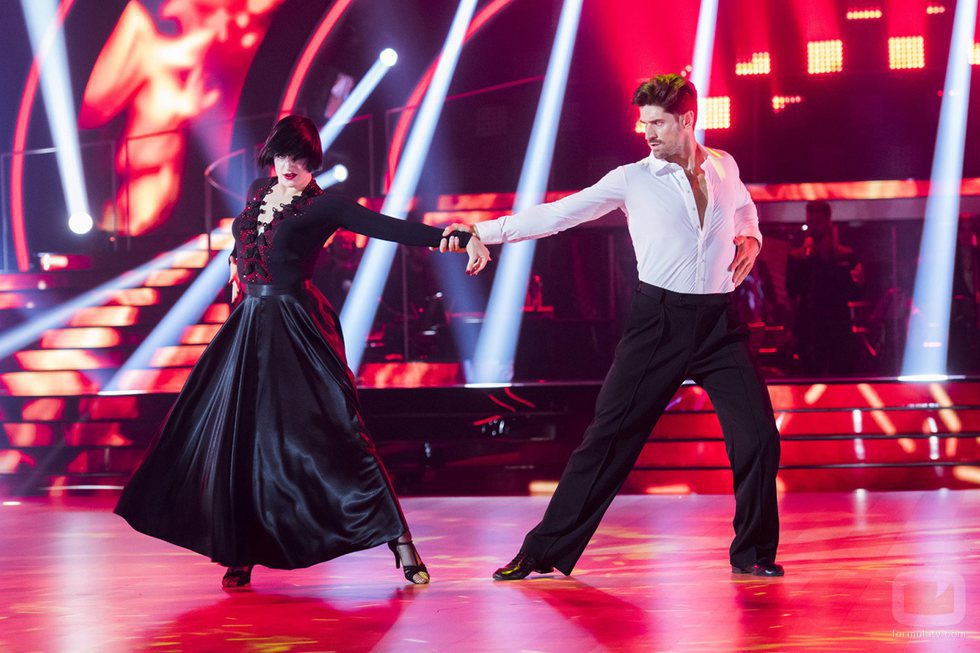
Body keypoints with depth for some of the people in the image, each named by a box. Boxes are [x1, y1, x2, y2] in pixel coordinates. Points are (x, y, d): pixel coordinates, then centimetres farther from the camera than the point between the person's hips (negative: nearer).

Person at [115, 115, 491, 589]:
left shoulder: (323, 207, -8)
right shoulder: (258, 192, 11)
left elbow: (391, 227, -19)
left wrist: (455, 240, -30)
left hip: (297, 331, -6)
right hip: (248, 326, 6)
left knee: (333, 433, -13)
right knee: (238, 439, 5)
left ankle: (399, 540, -10)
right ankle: (241, 556, 16)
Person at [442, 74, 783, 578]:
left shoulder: (724, 167, 10)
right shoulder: (632, 179, -1)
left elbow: (744, 208, 32)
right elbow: (558, 214, -6)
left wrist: (750, 238, 10)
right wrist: (483, 231, -13)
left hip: (719, 322, 3)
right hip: (658, 322, -2)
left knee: (758, 437, -4)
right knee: (608, 437, -3)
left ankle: (753, 553, 15)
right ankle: (546, 551, 5)